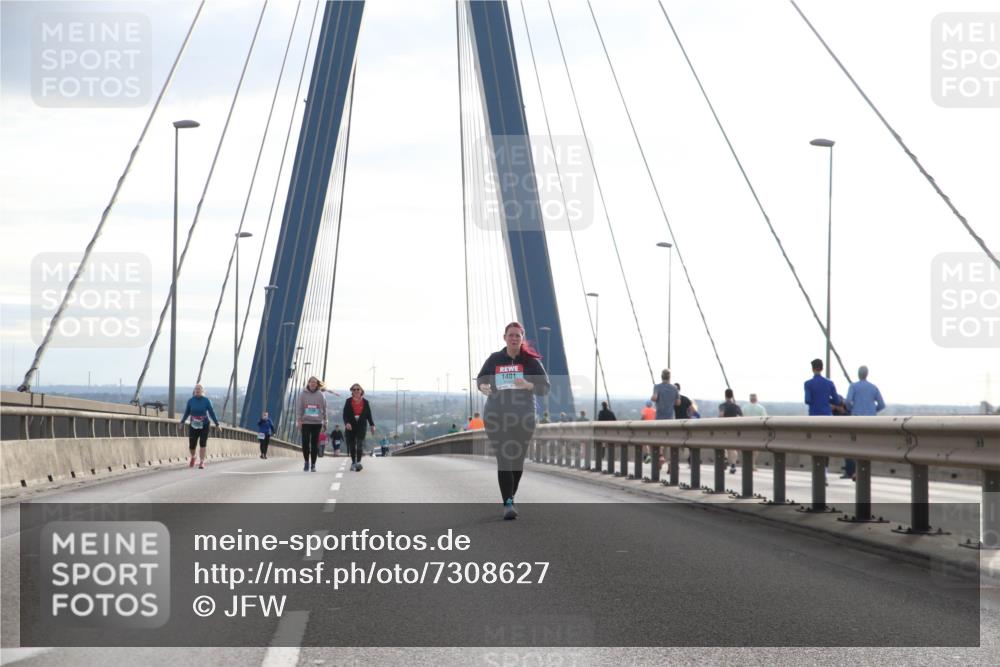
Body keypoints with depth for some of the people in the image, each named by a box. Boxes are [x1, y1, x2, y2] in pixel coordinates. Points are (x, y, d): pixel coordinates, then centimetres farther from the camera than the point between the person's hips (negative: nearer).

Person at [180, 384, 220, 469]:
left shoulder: (206, 400, -4)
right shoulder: (190, 400, -1)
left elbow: (211, 412, -1)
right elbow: (187, 412, 7)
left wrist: (217, 424, -3)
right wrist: (182, 422, -3)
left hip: (204, 425, -1)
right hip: (193, 426, 1)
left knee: (203, 444, -11)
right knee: (191, 445, 3)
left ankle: (201, 462, -5)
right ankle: (192, 457, 34)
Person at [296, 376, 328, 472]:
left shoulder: (321, 395, 5)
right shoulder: (302, 394, 2)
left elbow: (324, 410, 9)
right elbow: (299, 408, 0)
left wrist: (325, 423, 8)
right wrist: (298, 420, -8)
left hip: (317, 423, 1)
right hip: (305, 422, -1)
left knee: (315, 444, 2)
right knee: (305, 443, -2)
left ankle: (313, 464, 9)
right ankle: (306, 462, 15)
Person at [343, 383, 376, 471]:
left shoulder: (365, 402, 7)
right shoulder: (348, 401, 4)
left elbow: (369, 415, 11)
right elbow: (345, 414, -1)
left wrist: (372, 425, 5)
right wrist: (347, 423, -18)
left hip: (361, 426, -1)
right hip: (350, 426, 1)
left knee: (360, 444, -14)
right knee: (351, 445, 4)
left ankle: (358, 462, -19)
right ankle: (353, 462, 16)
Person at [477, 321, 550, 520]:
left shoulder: (531, 361, 1)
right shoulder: (494, 359, 4)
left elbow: (545, 388, 0)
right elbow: (481, 378, 18)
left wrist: (528, 385, -20)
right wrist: (483, 386, -6)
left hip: (523, 416, 1)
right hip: (496, 416, -1)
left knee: (517, 460, 11)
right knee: (503, 460, -10)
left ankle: (510, 499, 30)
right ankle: (508, 504, -14)